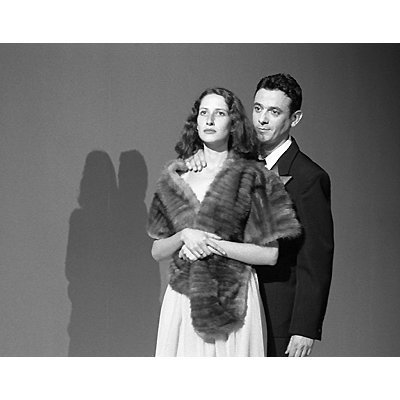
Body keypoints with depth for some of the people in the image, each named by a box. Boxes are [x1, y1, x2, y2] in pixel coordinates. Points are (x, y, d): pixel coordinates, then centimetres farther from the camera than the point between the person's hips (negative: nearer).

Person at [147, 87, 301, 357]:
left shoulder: (253, 178, 0)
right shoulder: (175, 177, 11)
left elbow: (270, 255, -3)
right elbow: (157, 251, 11)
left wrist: (215, 245, -11)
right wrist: (184, 236, -8)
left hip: (232, 300, -3)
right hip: (182, 301, 3)